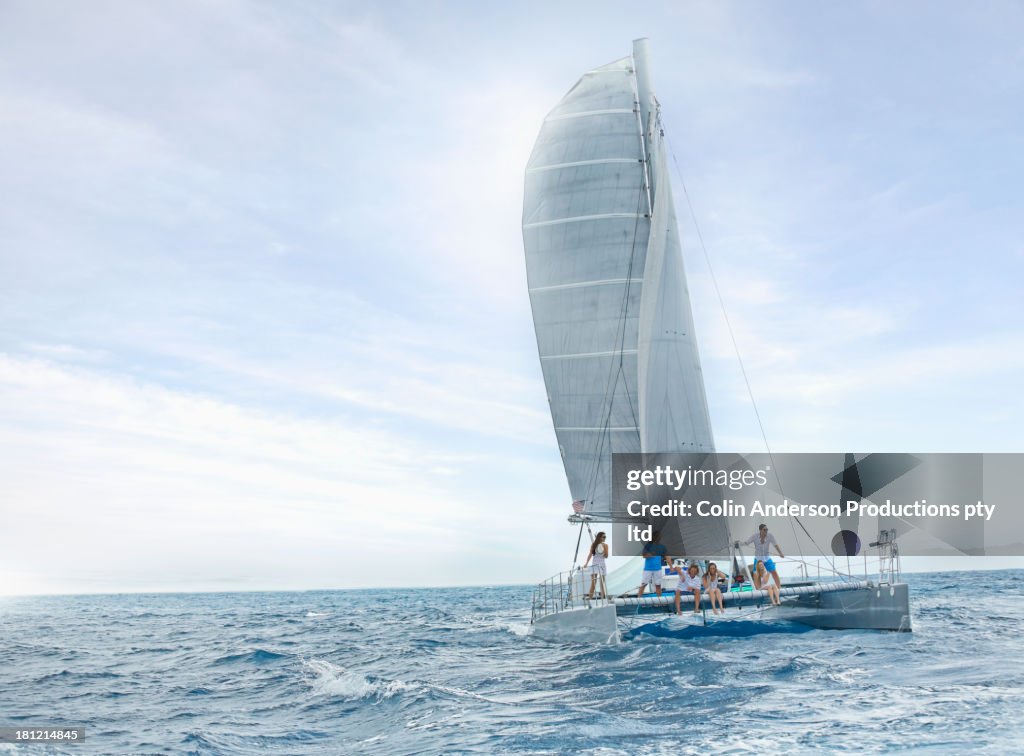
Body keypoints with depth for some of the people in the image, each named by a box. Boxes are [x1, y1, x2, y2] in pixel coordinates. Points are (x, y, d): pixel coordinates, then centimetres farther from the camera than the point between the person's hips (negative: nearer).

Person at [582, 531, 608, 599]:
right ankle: (590, 597, -14)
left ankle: (603, 597, 7)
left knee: (602, 581, 5)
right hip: (594, 564, -2)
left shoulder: (605, 545, 2)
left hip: (602, 564, 2)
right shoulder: (593, 545, 0)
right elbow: (590, 554, -5)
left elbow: (606, 556, -1)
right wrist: (586, 563, -14)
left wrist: (604, 549, -16)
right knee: (593, 582, -11)